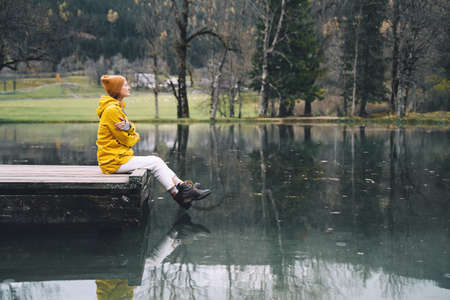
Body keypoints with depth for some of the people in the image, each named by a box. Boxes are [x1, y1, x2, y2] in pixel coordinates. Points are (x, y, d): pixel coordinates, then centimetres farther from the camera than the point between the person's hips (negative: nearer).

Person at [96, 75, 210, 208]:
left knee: (155, 161, 2)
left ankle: (182, 186, 0)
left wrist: (129, 127, -16)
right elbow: (127, 140, -17)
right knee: (155, 162, -8)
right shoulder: (111, 110, -19)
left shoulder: (116, 107, 14)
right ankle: (177, 194, 1)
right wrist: (134, 136, 5)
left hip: (120, 156, 9)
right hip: (113, 161, -9)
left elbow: (132, 130, 6)